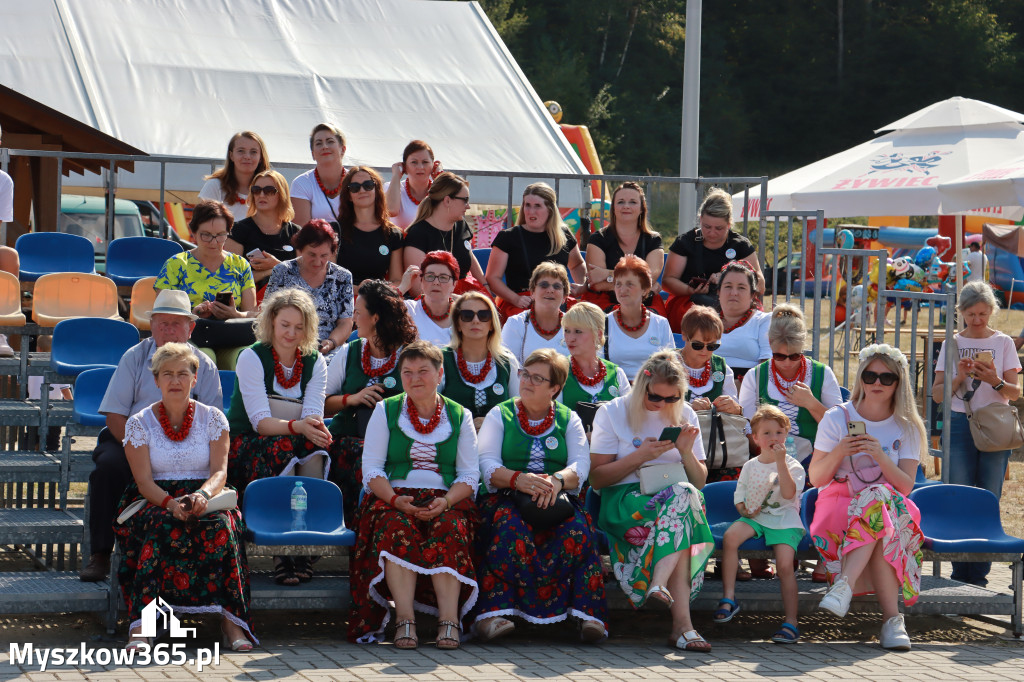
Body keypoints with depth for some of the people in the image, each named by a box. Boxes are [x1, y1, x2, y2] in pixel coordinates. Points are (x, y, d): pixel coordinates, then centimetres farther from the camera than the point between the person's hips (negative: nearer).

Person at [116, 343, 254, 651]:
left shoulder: (213, 418, 8)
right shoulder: (139, 424, 5)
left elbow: (220, 471, -3)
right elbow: (144, 481, -5)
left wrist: (203, 495, -26)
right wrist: (171, 503, -26)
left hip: (206, 501, 1)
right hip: (155, 502, -1)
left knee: (221, 525, -35)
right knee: (164, 525, -37)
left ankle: (232, 622, -36)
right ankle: (141, 625, -44)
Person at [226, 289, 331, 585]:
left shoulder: (315, 363, 5)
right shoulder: (252, 358, -8)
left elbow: (313, 415, -8)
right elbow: (260, 421, -18)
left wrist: (316, 428, -33)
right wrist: (297, 426, -36)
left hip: (296, 446, 3)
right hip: (246, 447, -3)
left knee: (314, 451, -31)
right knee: (281, 448, -36)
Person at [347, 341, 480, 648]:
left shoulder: (460, 416, 13)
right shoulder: (386, 411, 12)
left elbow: (469, 475, 7)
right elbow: (371, 468, 4)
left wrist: (445, 501, -14)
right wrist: (395, 499, -15)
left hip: (445, 501, 0)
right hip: (395, 498, 0)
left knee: (449, 529, -34)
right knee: (397, 528, -34)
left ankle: (450, 619, -40)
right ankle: (404, 619, -40)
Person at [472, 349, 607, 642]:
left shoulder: (568, 419, 17)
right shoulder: (500, 415, 14)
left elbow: (581, 465, 2)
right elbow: (487, 464, 0)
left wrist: (558, 480, -21)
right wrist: (517, 479, -21)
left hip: (558, 500, 1)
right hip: (506, 498, -1)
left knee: (577, 530, -32)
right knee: (510, 526, -36)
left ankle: (589, 615, -37)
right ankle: (493, 611, -43)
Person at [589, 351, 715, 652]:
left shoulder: (685, 416, 15)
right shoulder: (612, 413, 5)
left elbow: (699, 483, 14)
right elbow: (597, 478, -1)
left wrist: (686, 452, -6)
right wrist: (639, 456, -12)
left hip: (673, 500, 3)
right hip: (623, 502, -3)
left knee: (686, 494, -35)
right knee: (683, 495, -35)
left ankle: (659, 584, -48)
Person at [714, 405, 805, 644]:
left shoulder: (793, 466, 3)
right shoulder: (750, 466, 16)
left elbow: (789, 493, -15)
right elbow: (739, 494, 17)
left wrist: (781, 462, -18)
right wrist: (743, 509, -5)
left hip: (784, 520, -3)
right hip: (755, 517, 3)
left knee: (785, 563, -25)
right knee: (730, 536, -28)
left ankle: (791, 622, -20)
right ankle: (728, 598, -23)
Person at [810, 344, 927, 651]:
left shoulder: (907, 428, 9)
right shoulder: (837, 419, 5)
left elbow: (906, 486, -2)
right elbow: (815, 478, 3)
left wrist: (880, 456, -19)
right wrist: (838, 452, -16)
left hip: (894, 507, 1)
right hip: (840, 506, -1)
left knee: (879, 501, -37)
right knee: (878, 518, -36)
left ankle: (844, 585, -49)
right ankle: (892, 617, -43)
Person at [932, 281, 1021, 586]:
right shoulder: (952, 344, 8)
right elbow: (937, 393, 6)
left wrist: (995, 381, -18)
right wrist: (960, 377, -12)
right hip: (959, 425, 1)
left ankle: (978, 576, 3)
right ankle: (961, 575, 2)